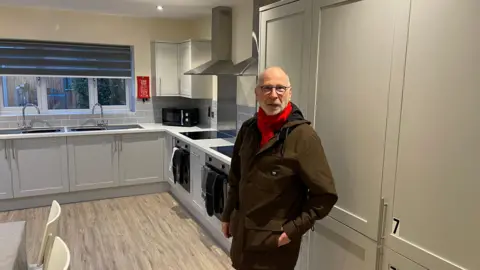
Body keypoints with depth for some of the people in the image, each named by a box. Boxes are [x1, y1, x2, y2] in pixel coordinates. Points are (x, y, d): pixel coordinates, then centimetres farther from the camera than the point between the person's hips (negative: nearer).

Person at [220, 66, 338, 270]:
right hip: (242, 233, 5)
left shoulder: (302, 135, -17)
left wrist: (294, 229, -14)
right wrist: (227, 215, 13)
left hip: (275, 240, -5)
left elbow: (325, 195, -14)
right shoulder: (248, 129, 0)